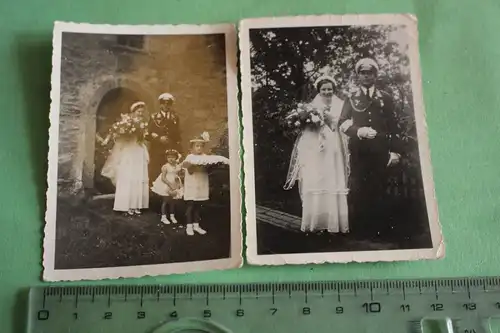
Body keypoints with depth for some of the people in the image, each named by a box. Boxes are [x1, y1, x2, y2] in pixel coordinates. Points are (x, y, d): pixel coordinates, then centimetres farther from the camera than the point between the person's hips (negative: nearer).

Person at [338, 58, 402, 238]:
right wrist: (358, 131, -14)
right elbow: (342, 122, 4)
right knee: (357, 189, -5)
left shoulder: (385, 98, 13)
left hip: (380, 150, 1)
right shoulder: (351, 97, 12)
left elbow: (393, 126, 10)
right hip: (358, 149, 0)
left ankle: (378, 229, 7)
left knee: (379, 190, 0)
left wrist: (395, 150, 3)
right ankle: (358, 229, 2)